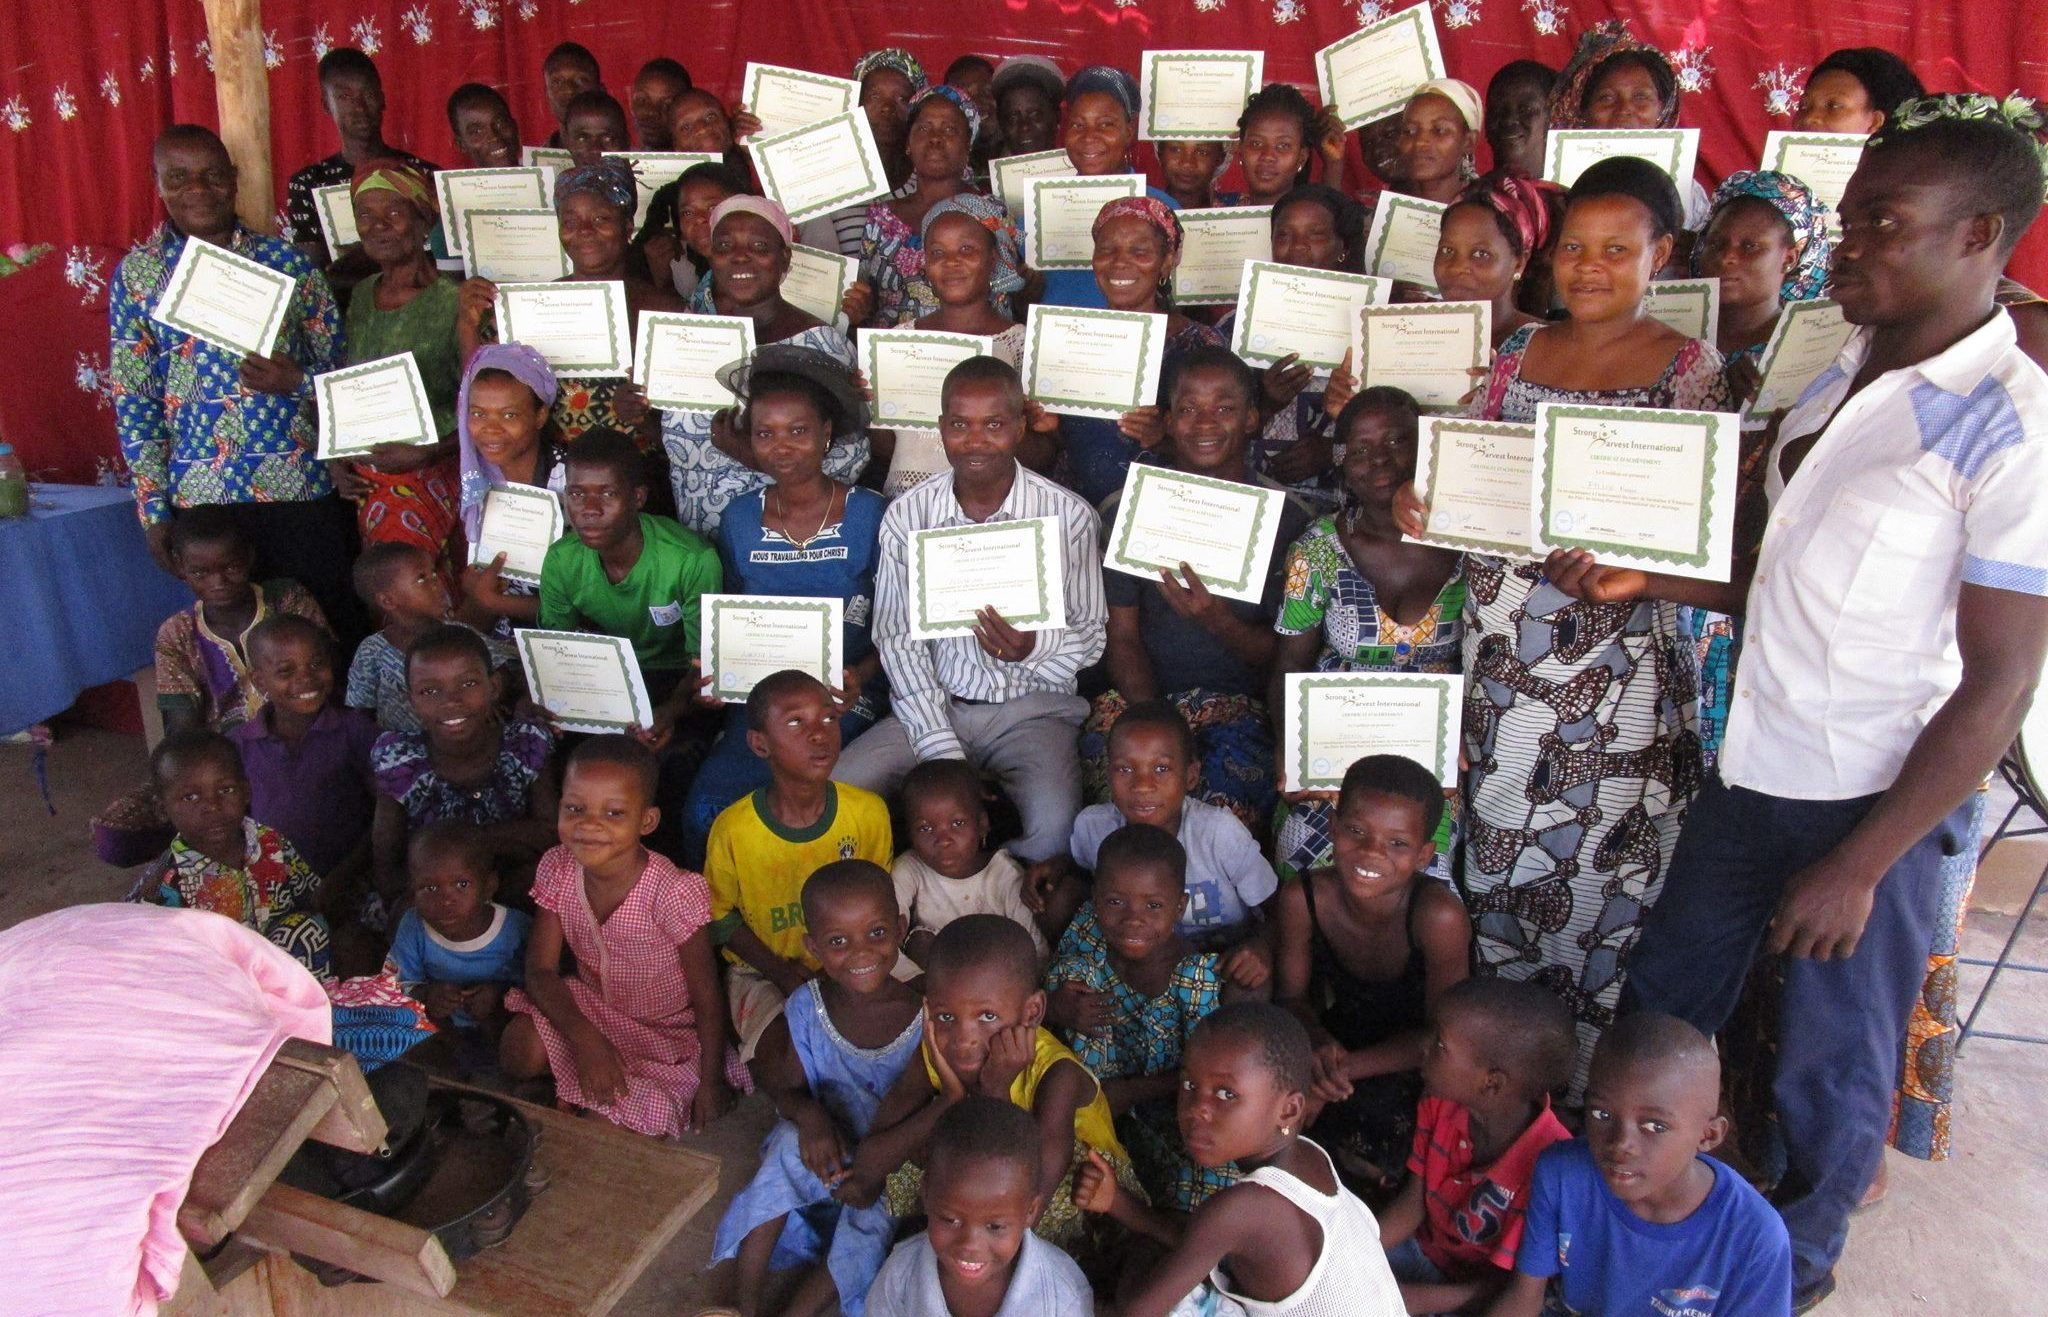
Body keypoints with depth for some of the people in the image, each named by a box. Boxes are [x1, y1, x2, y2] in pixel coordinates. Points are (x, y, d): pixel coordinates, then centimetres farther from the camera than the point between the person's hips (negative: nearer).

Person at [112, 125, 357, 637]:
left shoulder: (285, 260, 5)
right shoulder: (136, 273, 6)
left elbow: (343, 363, 8)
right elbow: (132, 399, 6)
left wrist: (299, 381, -14)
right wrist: (154, 509, 1)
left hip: (302, 488, 0)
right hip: (202, 497, 1)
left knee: (334, 630, 1)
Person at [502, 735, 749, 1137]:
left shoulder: (672, 892, -29)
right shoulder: (557, 870, -15)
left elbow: (707, 998, -19)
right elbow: (541, 970, -11)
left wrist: (712, 1084, -13)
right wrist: (585, 1038, -27)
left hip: (667, 1032, -4)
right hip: (589, 1011, 4)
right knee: (519, 1050, -23)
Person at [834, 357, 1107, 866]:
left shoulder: (1069, 517, -5)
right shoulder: (906, 515, 0)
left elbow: (1092, 634, 1)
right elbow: (897, 639, -1)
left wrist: (1034, 646, -24)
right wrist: (944, 754, -11)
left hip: (1031, 708, -2)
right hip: (932, 706, 2)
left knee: (1051, 829, -30)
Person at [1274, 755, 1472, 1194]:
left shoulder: (1439, 916, -32)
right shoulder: (1301, 900, -22)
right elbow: (1292, 997, -8)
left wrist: (1344, 1068, -32)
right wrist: (1321, 1044, -30)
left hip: (1417, 1063, -3)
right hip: (1343, 1038, 3)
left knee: (1379, 1114, -28)